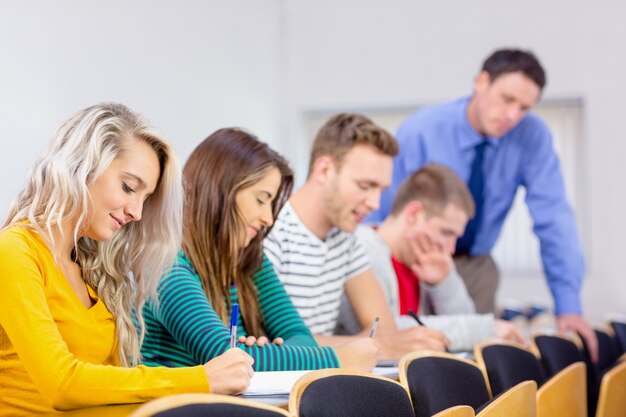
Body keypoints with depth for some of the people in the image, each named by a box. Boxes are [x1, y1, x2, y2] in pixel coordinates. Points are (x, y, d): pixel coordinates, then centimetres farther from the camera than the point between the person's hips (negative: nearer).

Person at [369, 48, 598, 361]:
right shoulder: (420, 133, -22)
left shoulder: (532, 136, -15)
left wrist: (569, 305, -22)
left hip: (476, 267, 3)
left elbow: (553, 220, -16)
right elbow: (379, 218, -17)